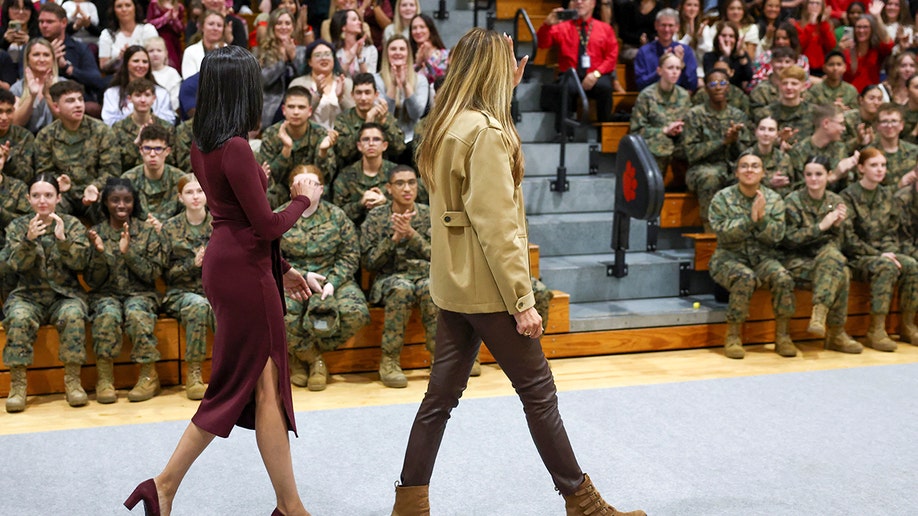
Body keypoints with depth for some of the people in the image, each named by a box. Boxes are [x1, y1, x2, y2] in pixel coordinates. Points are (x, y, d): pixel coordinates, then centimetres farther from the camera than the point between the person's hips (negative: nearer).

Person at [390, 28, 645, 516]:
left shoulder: (447, 125, 9)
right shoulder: (486, 131, -17)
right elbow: (496, 225, -21)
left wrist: (507, 91, 19)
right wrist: (522, 301, -19)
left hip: (453, 284, 9)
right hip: (486, 287, -9)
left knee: (442, 393, 11)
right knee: (538, 390, 3)